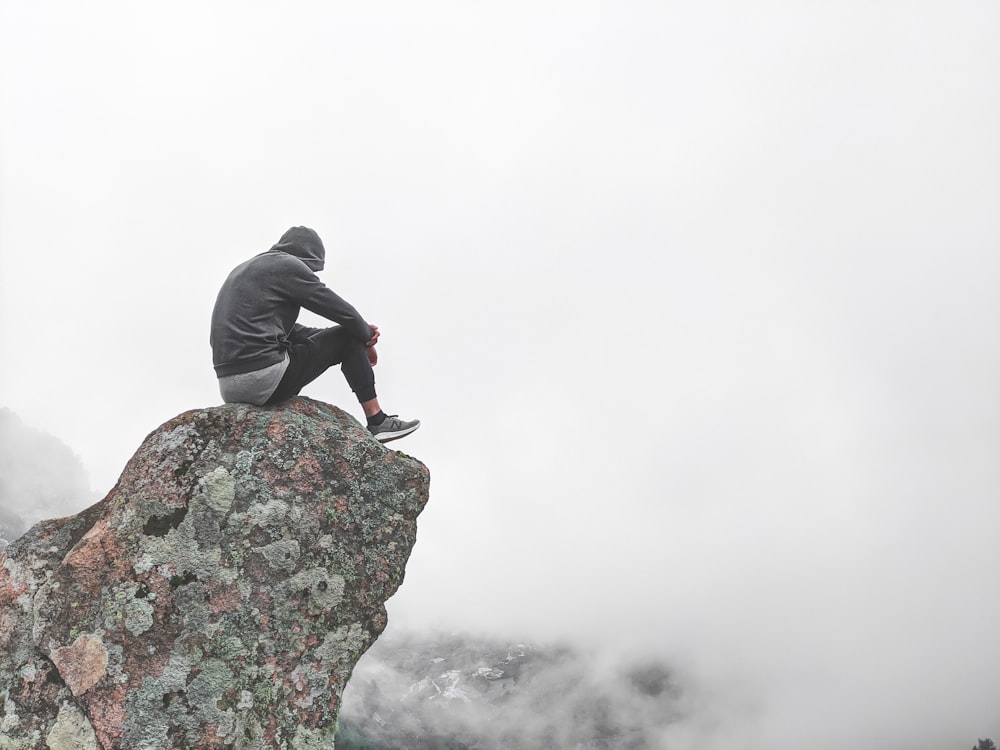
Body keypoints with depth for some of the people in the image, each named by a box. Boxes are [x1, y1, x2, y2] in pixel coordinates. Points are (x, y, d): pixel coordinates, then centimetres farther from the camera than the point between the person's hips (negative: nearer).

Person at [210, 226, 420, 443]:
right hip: (264, 381, -9)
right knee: (349, 337, 6)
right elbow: (341, 310, -1)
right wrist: (367, 337, 20)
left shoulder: (245, 268, 25)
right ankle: (377, 422, 9)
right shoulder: (288, 265, -2)